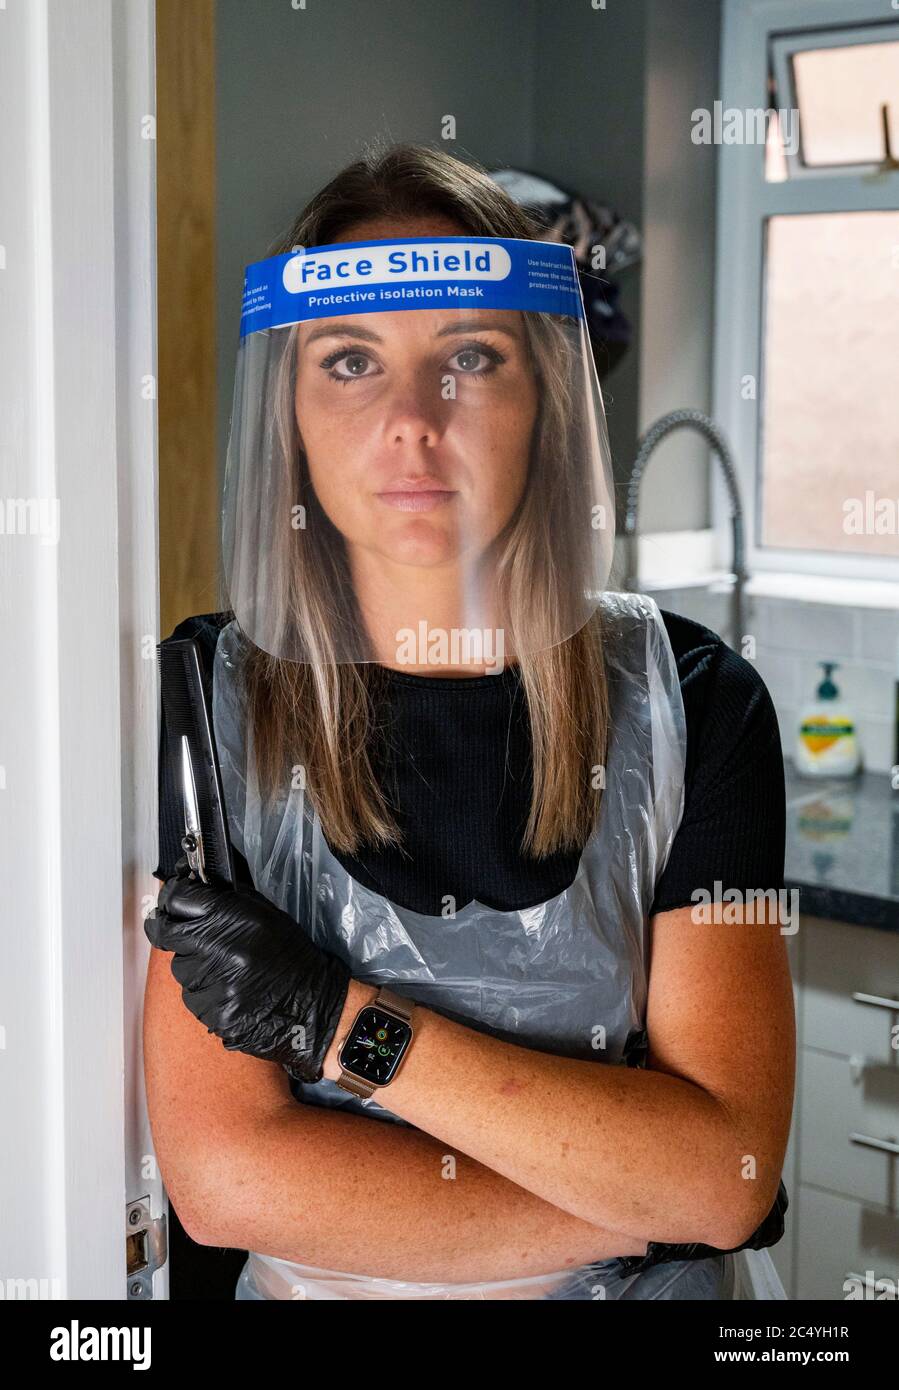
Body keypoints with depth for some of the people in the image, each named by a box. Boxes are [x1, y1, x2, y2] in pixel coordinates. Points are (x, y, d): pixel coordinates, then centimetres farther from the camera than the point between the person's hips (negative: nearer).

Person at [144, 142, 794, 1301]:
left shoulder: (692, 702, -5)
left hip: (645, 1282, 1)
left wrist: (345, 1022, -17)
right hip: (313, 1292, -1)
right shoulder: (211, 697, -6)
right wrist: (642, 1201, -13)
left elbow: (728, 1174, -11)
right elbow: (224, 1175, -12)